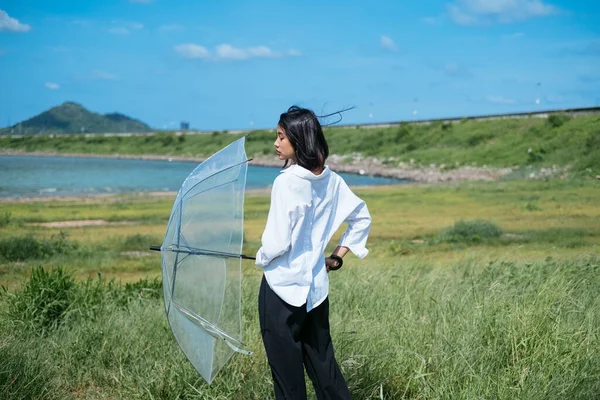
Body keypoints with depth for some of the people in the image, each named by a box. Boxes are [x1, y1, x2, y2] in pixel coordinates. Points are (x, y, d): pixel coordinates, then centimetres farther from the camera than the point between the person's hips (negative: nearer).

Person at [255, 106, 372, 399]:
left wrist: (261, 258, 1)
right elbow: (361, 218, 15)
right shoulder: (330, 180, 4)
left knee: (287, 368, 4)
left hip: (283, 287, -7)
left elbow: (277, 241, -19)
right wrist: (338, 256, 18)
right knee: (322, 362, 16)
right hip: (316, 285, 7)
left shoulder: (286, 182, -18)